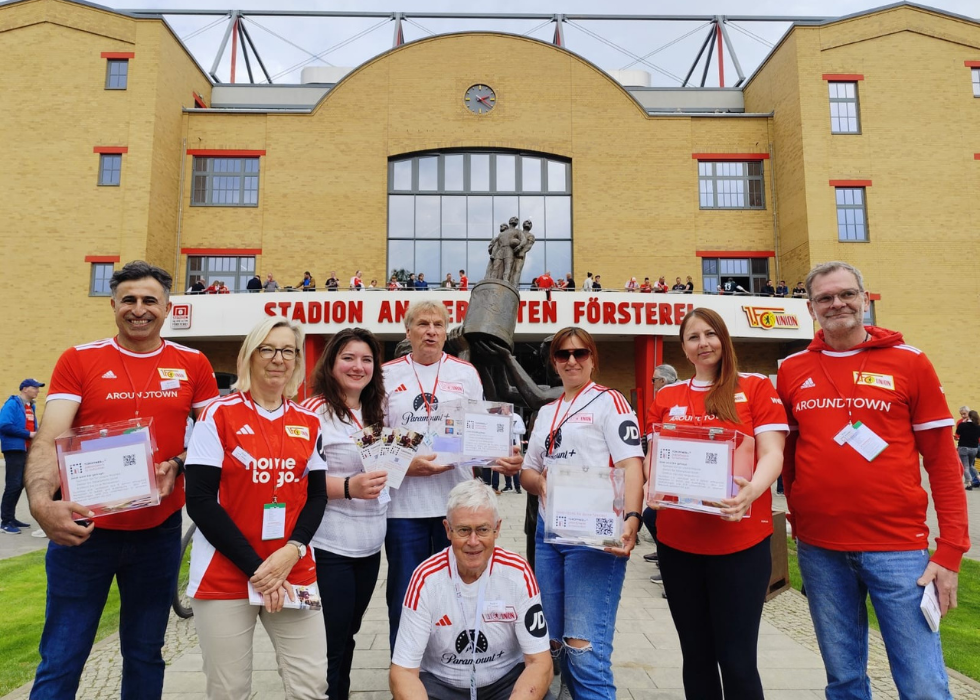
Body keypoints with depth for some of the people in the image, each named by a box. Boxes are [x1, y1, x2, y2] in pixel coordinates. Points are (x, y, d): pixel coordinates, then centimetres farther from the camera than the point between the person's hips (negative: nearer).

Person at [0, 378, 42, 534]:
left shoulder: (31, 406, 15)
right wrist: (28, 434, -18)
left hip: (26, 450, 8)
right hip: (14, 449, -8)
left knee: (20, 485, 12)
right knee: (13, 485, -8)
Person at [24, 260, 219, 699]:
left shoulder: (193, 364, 1)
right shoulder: (78, 360, -4)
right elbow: (48, 440, -13)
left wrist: (176, 465, -13)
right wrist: (42, 503, -31)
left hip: (159, 531, 2)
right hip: (84, 527, -1)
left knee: (145, 654, 16)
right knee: (61, 660, 7)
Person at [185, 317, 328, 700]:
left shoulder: (309, 423, 7)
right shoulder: (218, 415, -4)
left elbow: (317, 496, 8)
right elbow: (200, 500, -10)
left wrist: (292, 551, -10)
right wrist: (255, 567, -13)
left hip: (295, 573, 3)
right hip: (225, 576, -3)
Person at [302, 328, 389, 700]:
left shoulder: (374, 413, 11)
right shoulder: (314, 410, -12)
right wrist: (348, 487, -30)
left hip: (369, 544, 7)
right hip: (328, 547, -7)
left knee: (347, 637, 20)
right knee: (328, 647, 2)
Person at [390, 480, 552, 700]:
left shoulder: (518, 573, -15)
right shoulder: (426, 578, -16)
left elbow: (539, 662, -12)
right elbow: (403, 670, -13)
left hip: (506, 679, 1)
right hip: (439, 682, 0)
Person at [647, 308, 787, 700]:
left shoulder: (755, 387, 2)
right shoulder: (666, 397, 11)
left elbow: (771, 454, -6)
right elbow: (653, 459, 13)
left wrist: (752, 490, -26)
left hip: (740, 541, -3)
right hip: (676, 541, 3)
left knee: (737, 659, 2)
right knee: (695, 655, 14)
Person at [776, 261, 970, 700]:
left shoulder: (909, 362, 0)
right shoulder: (791, 371, 5)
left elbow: (942, 460, -1)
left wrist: (950, 549, -6)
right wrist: (799, 519, 8)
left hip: (898, 547, -2)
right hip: (819, 549, 2)